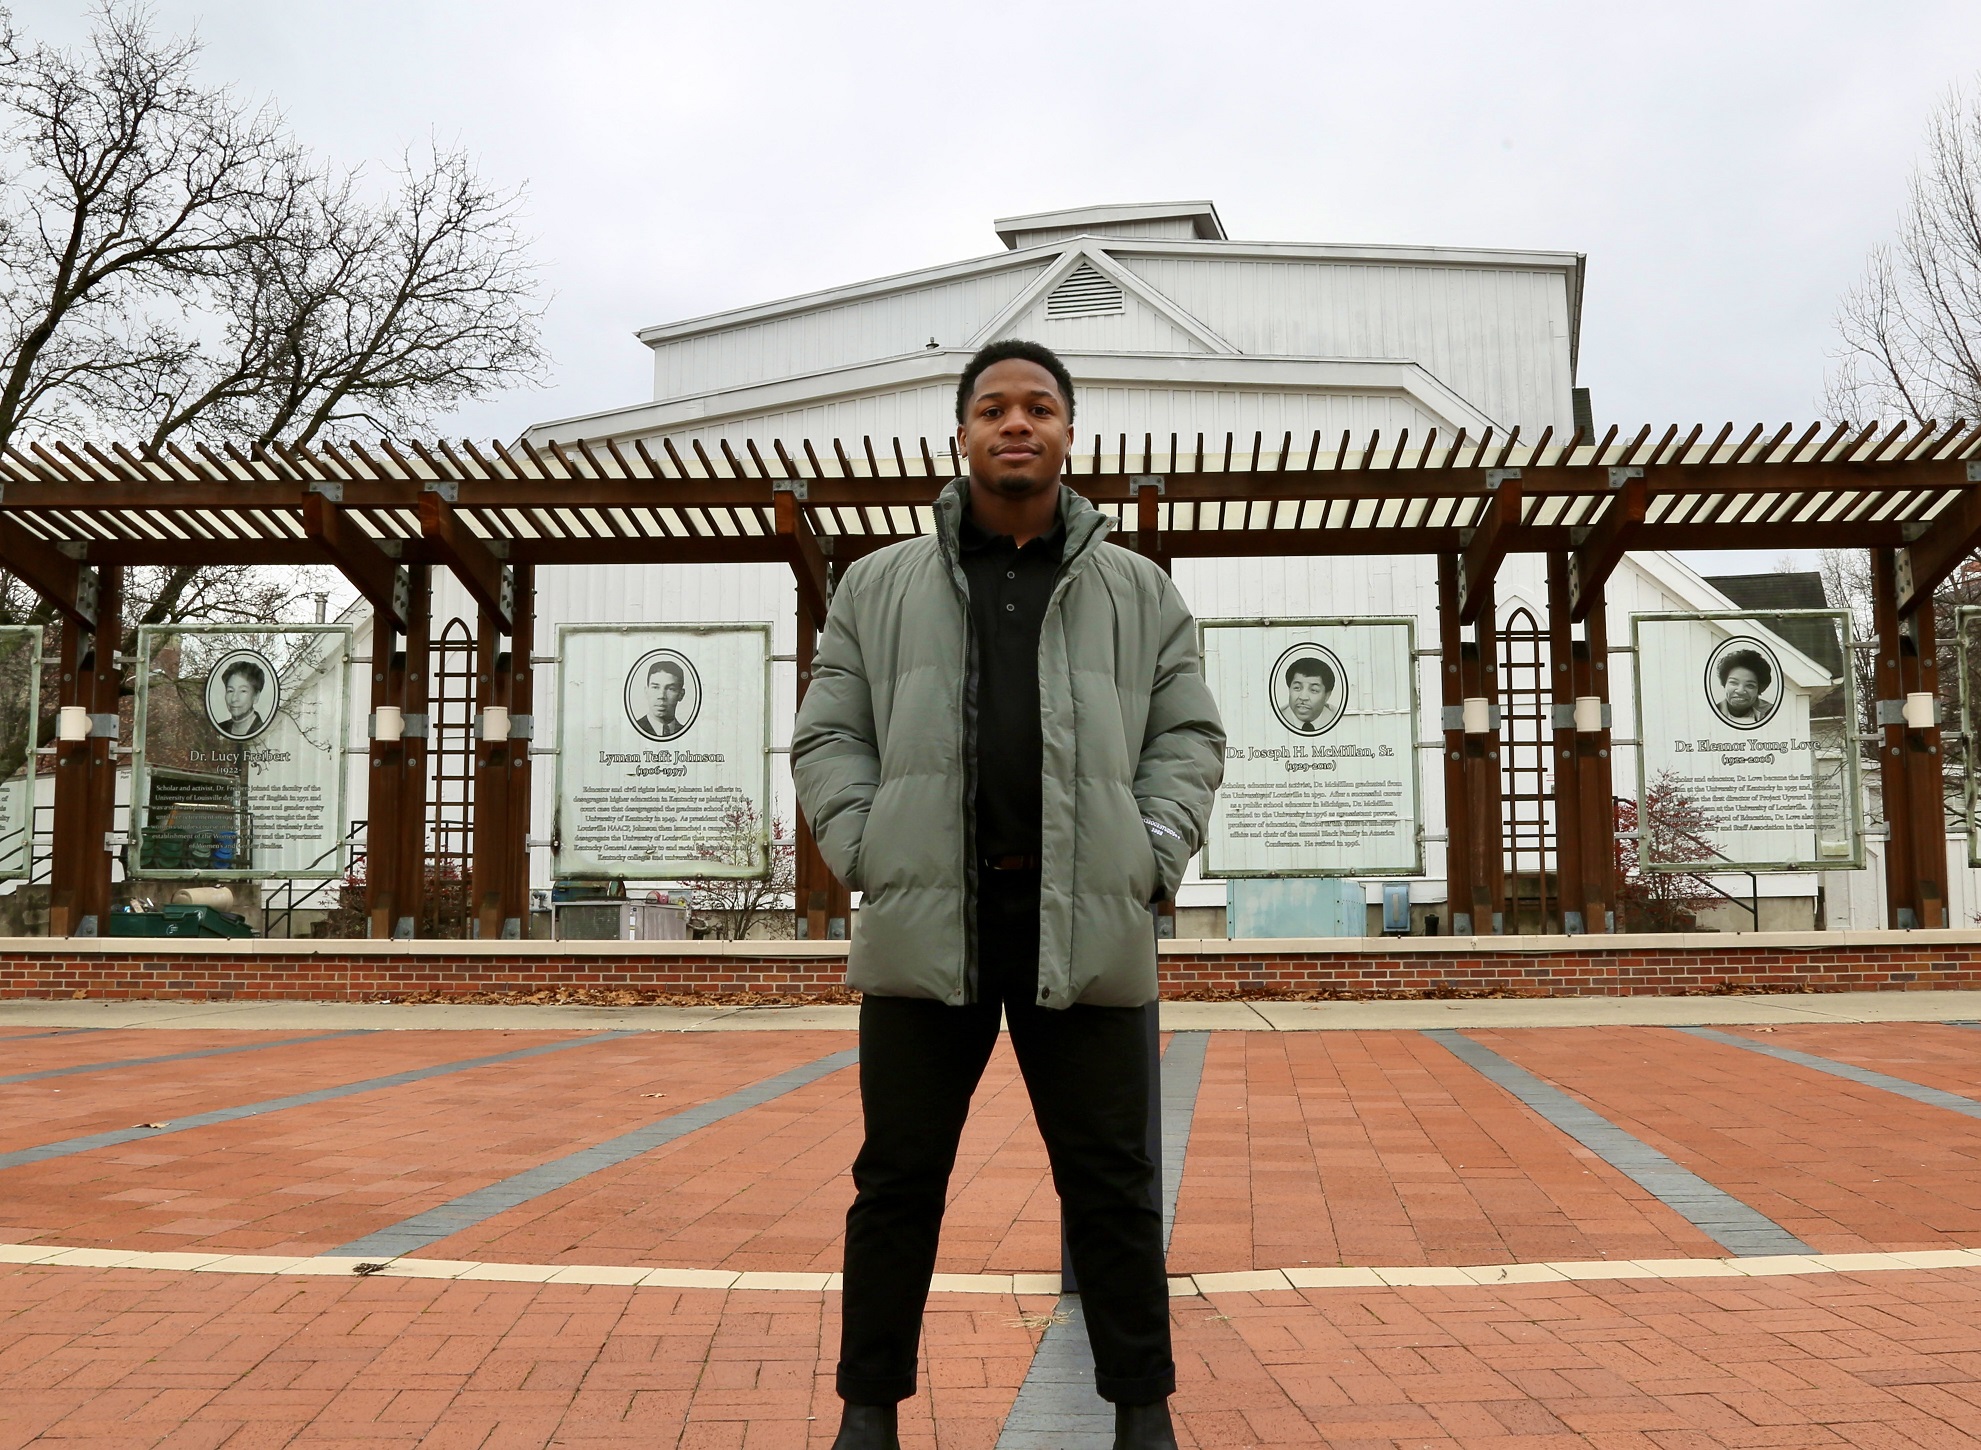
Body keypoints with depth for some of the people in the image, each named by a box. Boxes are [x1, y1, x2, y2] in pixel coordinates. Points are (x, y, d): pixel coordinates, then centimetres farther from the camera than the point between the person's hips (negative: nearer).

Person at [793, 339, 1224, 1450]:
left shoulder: (1140, 590, 11)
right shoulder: (882, 586, 10)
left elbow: (1187, 738, 11)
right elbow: (828, 741, 9)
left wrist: (1149, 860, -2)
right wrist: (871, 856, -4)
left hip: (1085, 926, 0)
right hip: (927, 922, 0)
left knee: (1112, 1185, 8)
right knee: (899, 1180, 9)